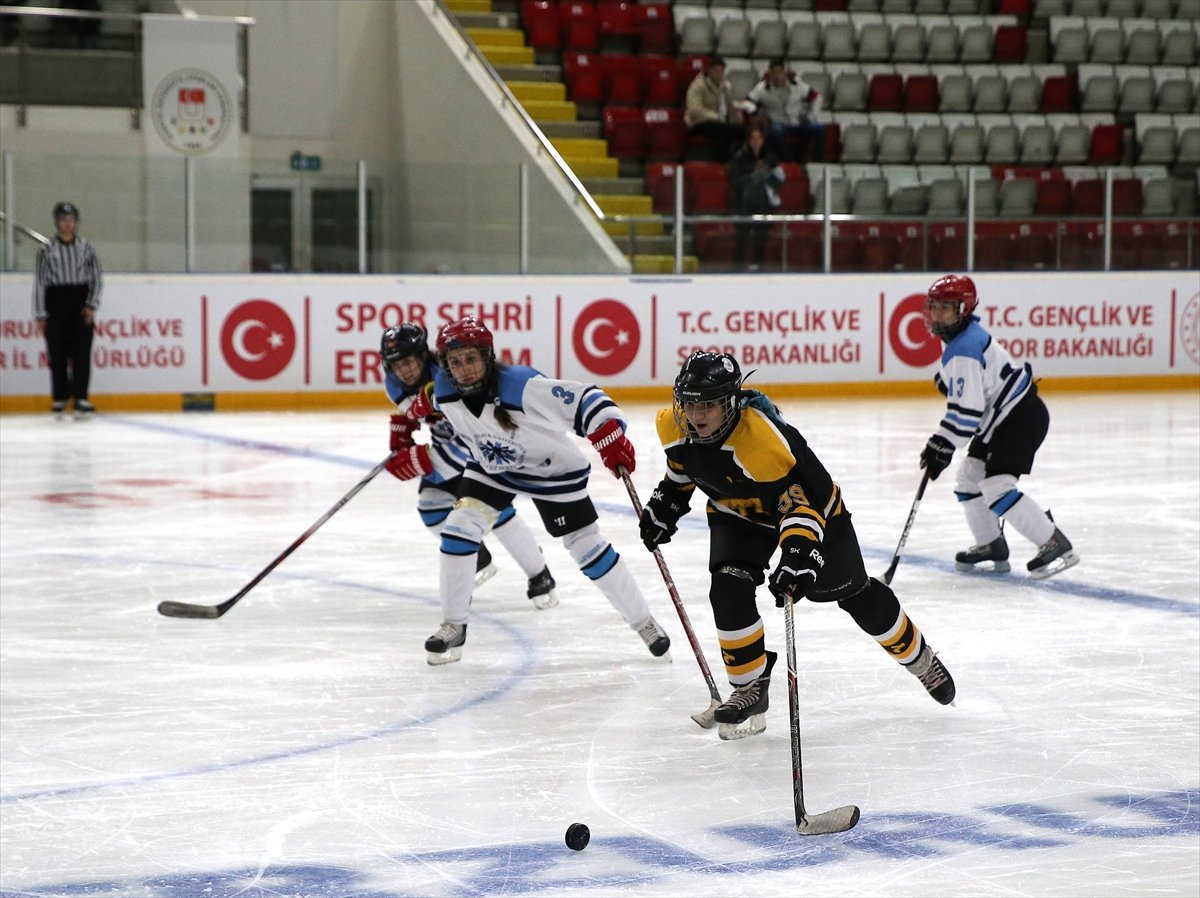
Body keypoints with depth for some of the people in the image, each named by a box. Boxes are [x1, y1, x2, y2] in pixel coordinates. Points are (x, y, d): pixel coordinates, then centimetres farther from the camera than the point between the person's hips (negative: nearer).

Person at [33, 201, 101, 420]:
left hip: (80, 301, 1)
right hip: (55, 302, -1)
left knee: (81, 352, -7)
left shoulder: (85, 248, 6)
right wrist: (40, 315, -2)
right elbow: (39, 281, 2)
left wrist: (91, 305, -3)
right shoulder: (47, 250, 3)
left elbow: (95, 278, 9)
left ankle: (81, 399, -7)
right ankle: (59, 399, 10)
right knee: (57, 353, 0)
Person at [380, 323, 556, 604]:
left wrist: (423, 458, -40)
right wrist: (401, 429, -2)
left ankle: (540, 578, -8)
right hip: (448, 441, 8)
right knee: (431, 506, -1)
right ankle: (478, 561, 22)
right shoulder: (395, 383, -13)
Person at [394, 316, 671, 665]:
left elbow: (583, 399, -35)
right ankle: (453, 626, 3)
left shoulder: (524, 387, -37)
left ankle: (644, 622, 16)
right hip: (491, 468, 4)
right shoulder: (444, 391, -21)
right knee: (459, 529, -12)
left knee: (588, 547, 0)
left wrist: (610, 436, -46)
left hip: (553, 470, -4)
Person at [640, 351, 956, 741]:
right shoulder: (674, 426, -20)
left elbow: (800, 501, -42)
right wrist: (665, 503, 9)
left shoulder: (764, 438, -41)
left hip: (808, 501, -5)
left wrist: (800, 553, -54)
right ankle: (750, 688, -2)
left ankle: (917, 656, 31)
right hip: (737, 512, 5)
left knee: (854, 593, 6)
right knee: (729, 590, -18)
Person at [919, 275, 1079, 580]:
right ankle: (992, 546, 26)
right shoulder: (965, 334, 7)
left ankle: (1056, 546, -17)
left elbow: (966, 411, -26)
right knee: (969, 480, 14)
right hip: (1000, 419, 11)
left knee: (997, 486, -20)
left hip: (1022, 417, -11)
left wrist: (941, 446, -22)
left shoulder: (963, 352, -24)